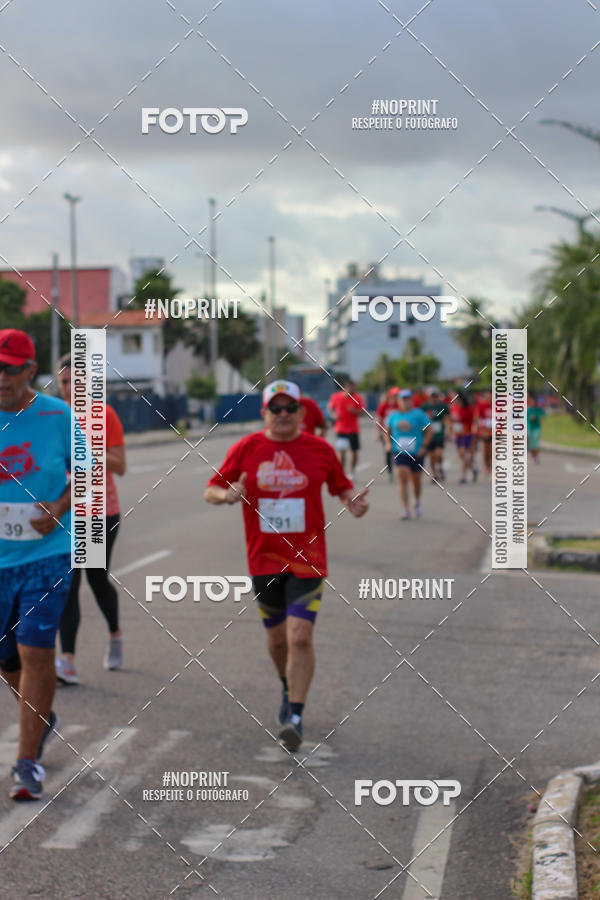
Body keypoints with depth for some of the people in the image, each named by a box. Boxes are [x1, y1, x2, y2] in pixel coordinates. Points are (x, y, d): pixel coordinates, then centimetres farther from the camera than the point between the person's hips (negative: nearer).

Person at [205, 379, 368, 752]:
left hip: (307, 560, -2)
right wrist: (226, 494, -19)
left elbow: (342, 487, 13)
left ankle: (295, 716, -11)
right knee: (277, 638, 14)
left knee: (300, 636, -15)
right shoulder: (245, 449, 0)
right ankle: (289, 690, 42)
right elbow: (212, 489, 4)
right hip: (264, 560, 2)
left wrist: (354, 502, -10)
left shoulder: (320, 449, 0)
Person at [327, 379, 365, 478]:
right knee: (341, 451, -9)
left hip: (354, 429, 1)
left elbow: (362, 412, -2)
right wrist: (333, 415, -8)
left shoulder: (358, 398, -2)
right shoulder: (336, 397, -2)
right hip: (340, 429, -1)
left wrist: (354, 410, -21)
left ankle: (352, 472, 25)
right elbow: (330, 408, 12)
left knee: (354, 451, 6)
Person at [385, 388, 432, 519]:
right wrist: (389, 442, 7)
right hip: (399, 453, 1)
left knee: (415, 480, 12)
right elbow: (388, 429, 20)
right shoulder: (393, 415, 4)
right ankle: (406, 510, -12)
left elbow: (429, 430, -3)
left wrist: (424, 446, -10)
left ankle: (417, 502, 41)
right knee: (402, 478, -13)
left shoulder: (419, 414, -6)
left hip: (416, 453, -1)